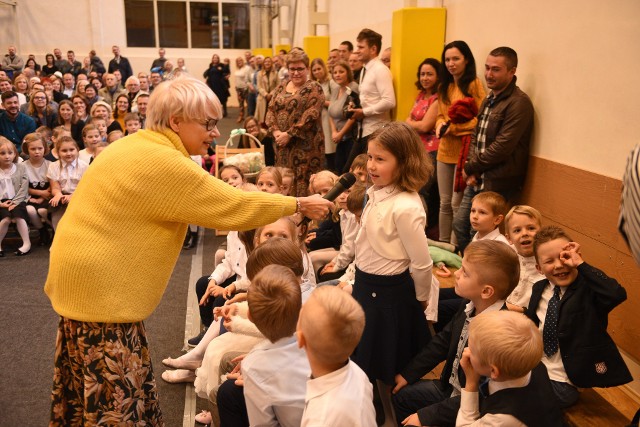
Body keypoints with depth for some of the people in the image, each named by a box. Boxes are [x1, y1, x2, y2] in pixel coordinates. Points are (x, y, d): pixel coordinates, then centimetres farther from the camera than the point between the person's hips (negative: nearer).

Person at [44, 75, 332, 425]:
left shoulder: (138, 147, 9)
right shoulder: (162, 162, -21)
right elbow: (232, 206, -17)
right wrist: (300, 204, -8)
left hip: (90, 272, 10)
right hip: (99, 283, -10)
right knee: (115, 398, -1)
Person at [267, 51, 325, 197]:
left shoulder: (314, 88, -3)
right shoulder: (282, 87, 15)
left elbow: (311, 115, -15)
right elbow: (271, 110, 11)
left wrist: (289, 134, -17)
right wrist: (275, 131, -7)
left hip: (305, 145, -6)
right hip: (283, 144, 6)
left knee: (303, 182, -6)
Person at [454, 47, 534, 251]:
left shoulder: (519, 103, -16)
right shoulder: (488, 100, 13)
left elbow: (502, 147, -22)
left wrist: (470, 168, -11)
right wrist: (472, 170, -2)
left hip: (498, 186, -9)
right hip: (477, 180, 9)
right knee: (459, 225, 15)